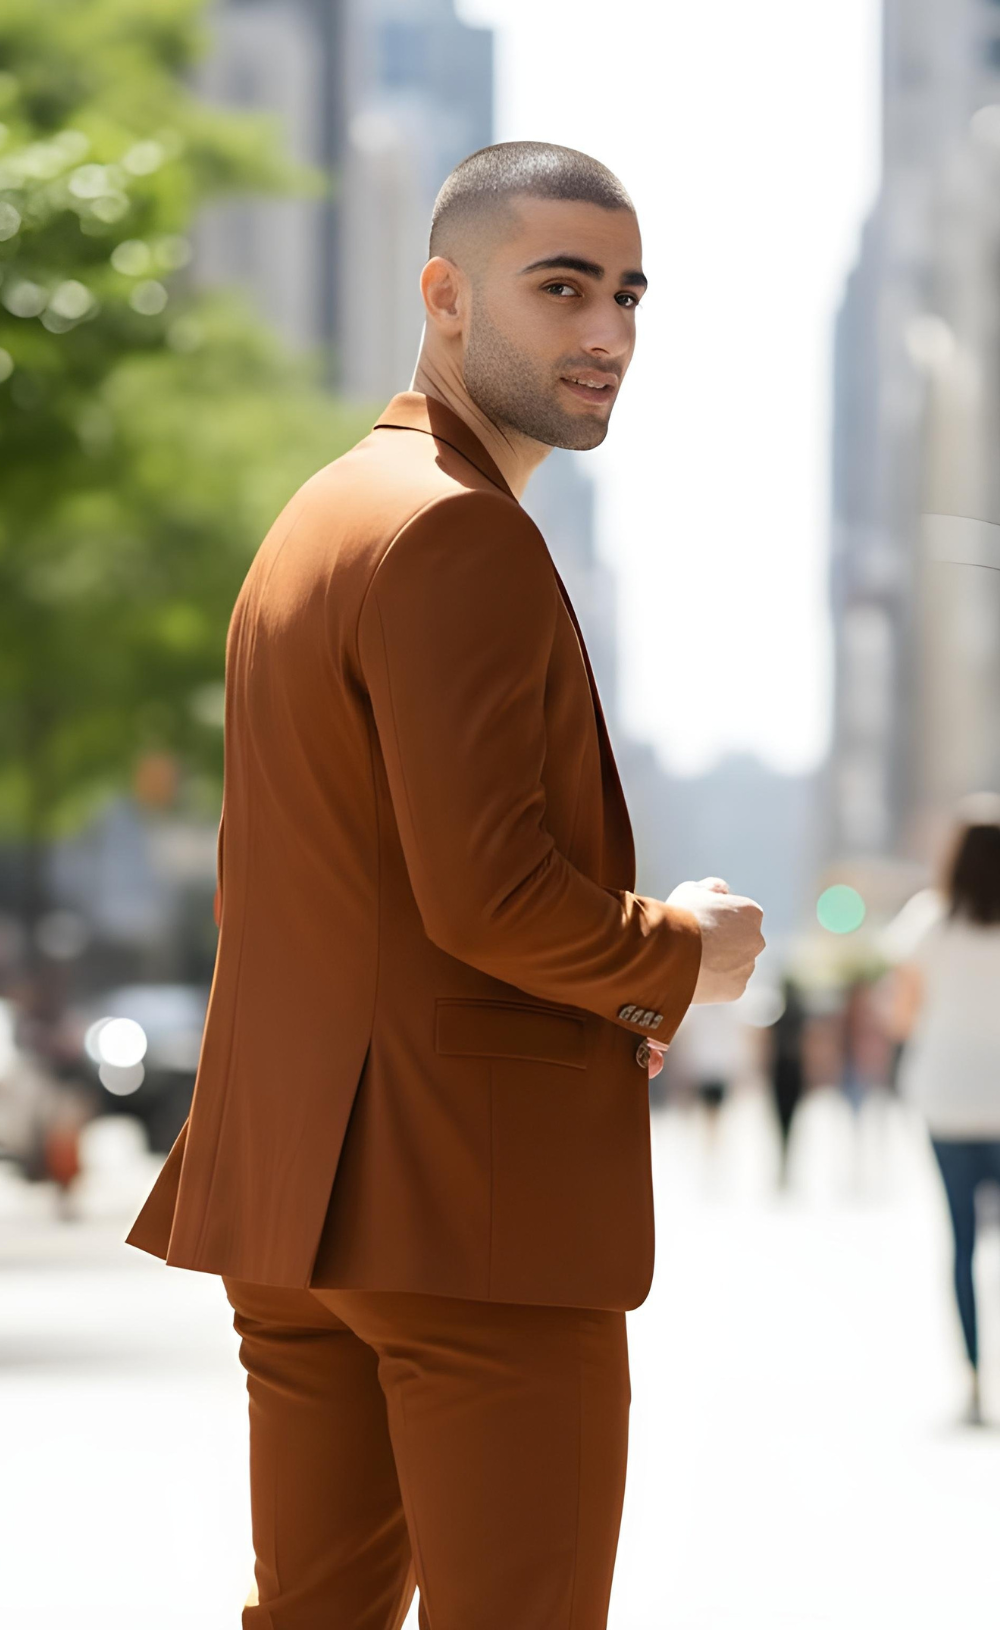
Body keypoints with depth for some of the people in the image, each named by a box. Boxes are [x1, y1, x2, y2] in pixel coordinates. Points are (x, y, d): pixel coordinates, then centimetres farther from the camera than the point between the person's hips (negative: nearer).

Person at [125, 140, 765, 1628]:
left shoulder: (309, 525, 18)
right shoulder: (462, 536, -14)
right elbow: (487, 890, -24)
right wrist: (680, 957, -5)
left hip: (290, 1175, 10)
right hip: (475, 1193, -10)